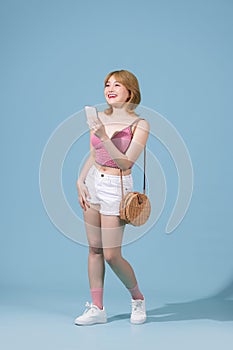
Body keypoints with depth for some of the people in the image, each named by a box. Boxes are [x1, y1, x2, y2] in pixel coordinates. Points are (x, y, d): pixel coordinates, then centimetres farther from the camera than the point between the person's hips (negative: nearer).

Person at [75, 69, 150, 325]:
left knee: (111, 255, -3)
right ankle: (97, 309, 18)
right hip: (93, 182, 6)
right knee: (94, 248, 8)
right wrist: (80, 180, 4)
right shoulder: (100, 117, 5)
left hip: (116, 187, -6)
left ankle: (137, 298, 23)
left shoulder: (139, 125, -11)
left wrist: (104, 137, -28)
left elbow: (125, 163, -19)